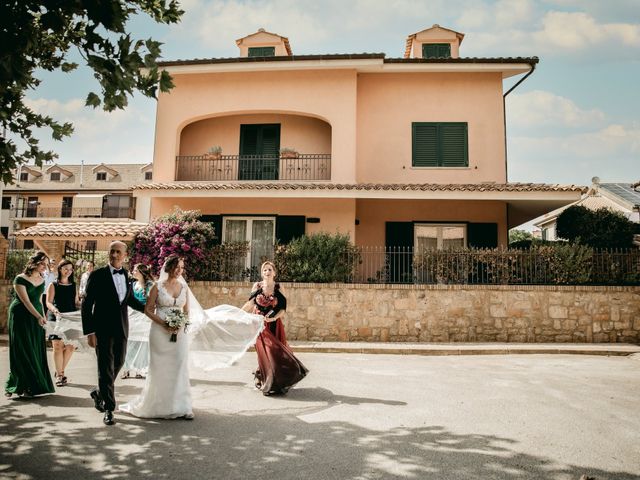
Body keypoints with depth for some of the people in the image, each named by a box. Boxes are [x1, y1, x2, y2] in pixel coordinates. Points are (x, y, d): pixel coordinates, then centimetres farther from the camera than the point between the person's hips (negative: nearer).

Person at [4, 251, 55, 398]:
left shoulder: (42, 281, 9)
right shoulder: (20, 279, -10)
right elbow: (25, 301, -17)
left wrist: (42, 316, 12)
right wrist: (38, 316, -25)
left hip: (36, 318, 6)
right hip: (21, 318, -6)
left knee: (36, 352, 2)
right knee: (22, 351, -2)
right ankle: (26, 386, 5)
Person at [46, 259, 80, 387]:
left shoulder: (73, 285, 13)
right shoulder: (53, 285, 2)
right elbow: (48, 302, -5)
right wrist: (54, 309, -25)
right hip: (56, 318, -3)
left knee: (70, 346, -1)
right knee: (58, 345, -7)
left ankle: (61, 371, 19)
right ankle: (59, 375, 5)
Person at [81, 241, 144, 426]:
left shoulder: (128, 276, 7)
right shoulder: (97, 275, -7)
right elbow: (87, 305, -8)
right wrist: (89, 332, -13)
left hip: (122, 329, 5)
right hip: (103, 329, -5)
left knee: (118, 364, 13)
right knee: (106, 368, -1)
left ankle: (99, 392, 39)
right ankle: (109, 409, 10)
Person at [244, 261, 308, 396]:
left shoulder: (279, 288, -2)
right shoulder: (257, 286, -1)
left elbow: (283, 309, -5)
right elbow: (250, 303, 7)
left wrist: (274, 318, -18)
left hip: (274, 325, 1)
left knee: (277, 352, -1)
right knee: (267, 353, -4)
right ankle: (269, 384, 11)